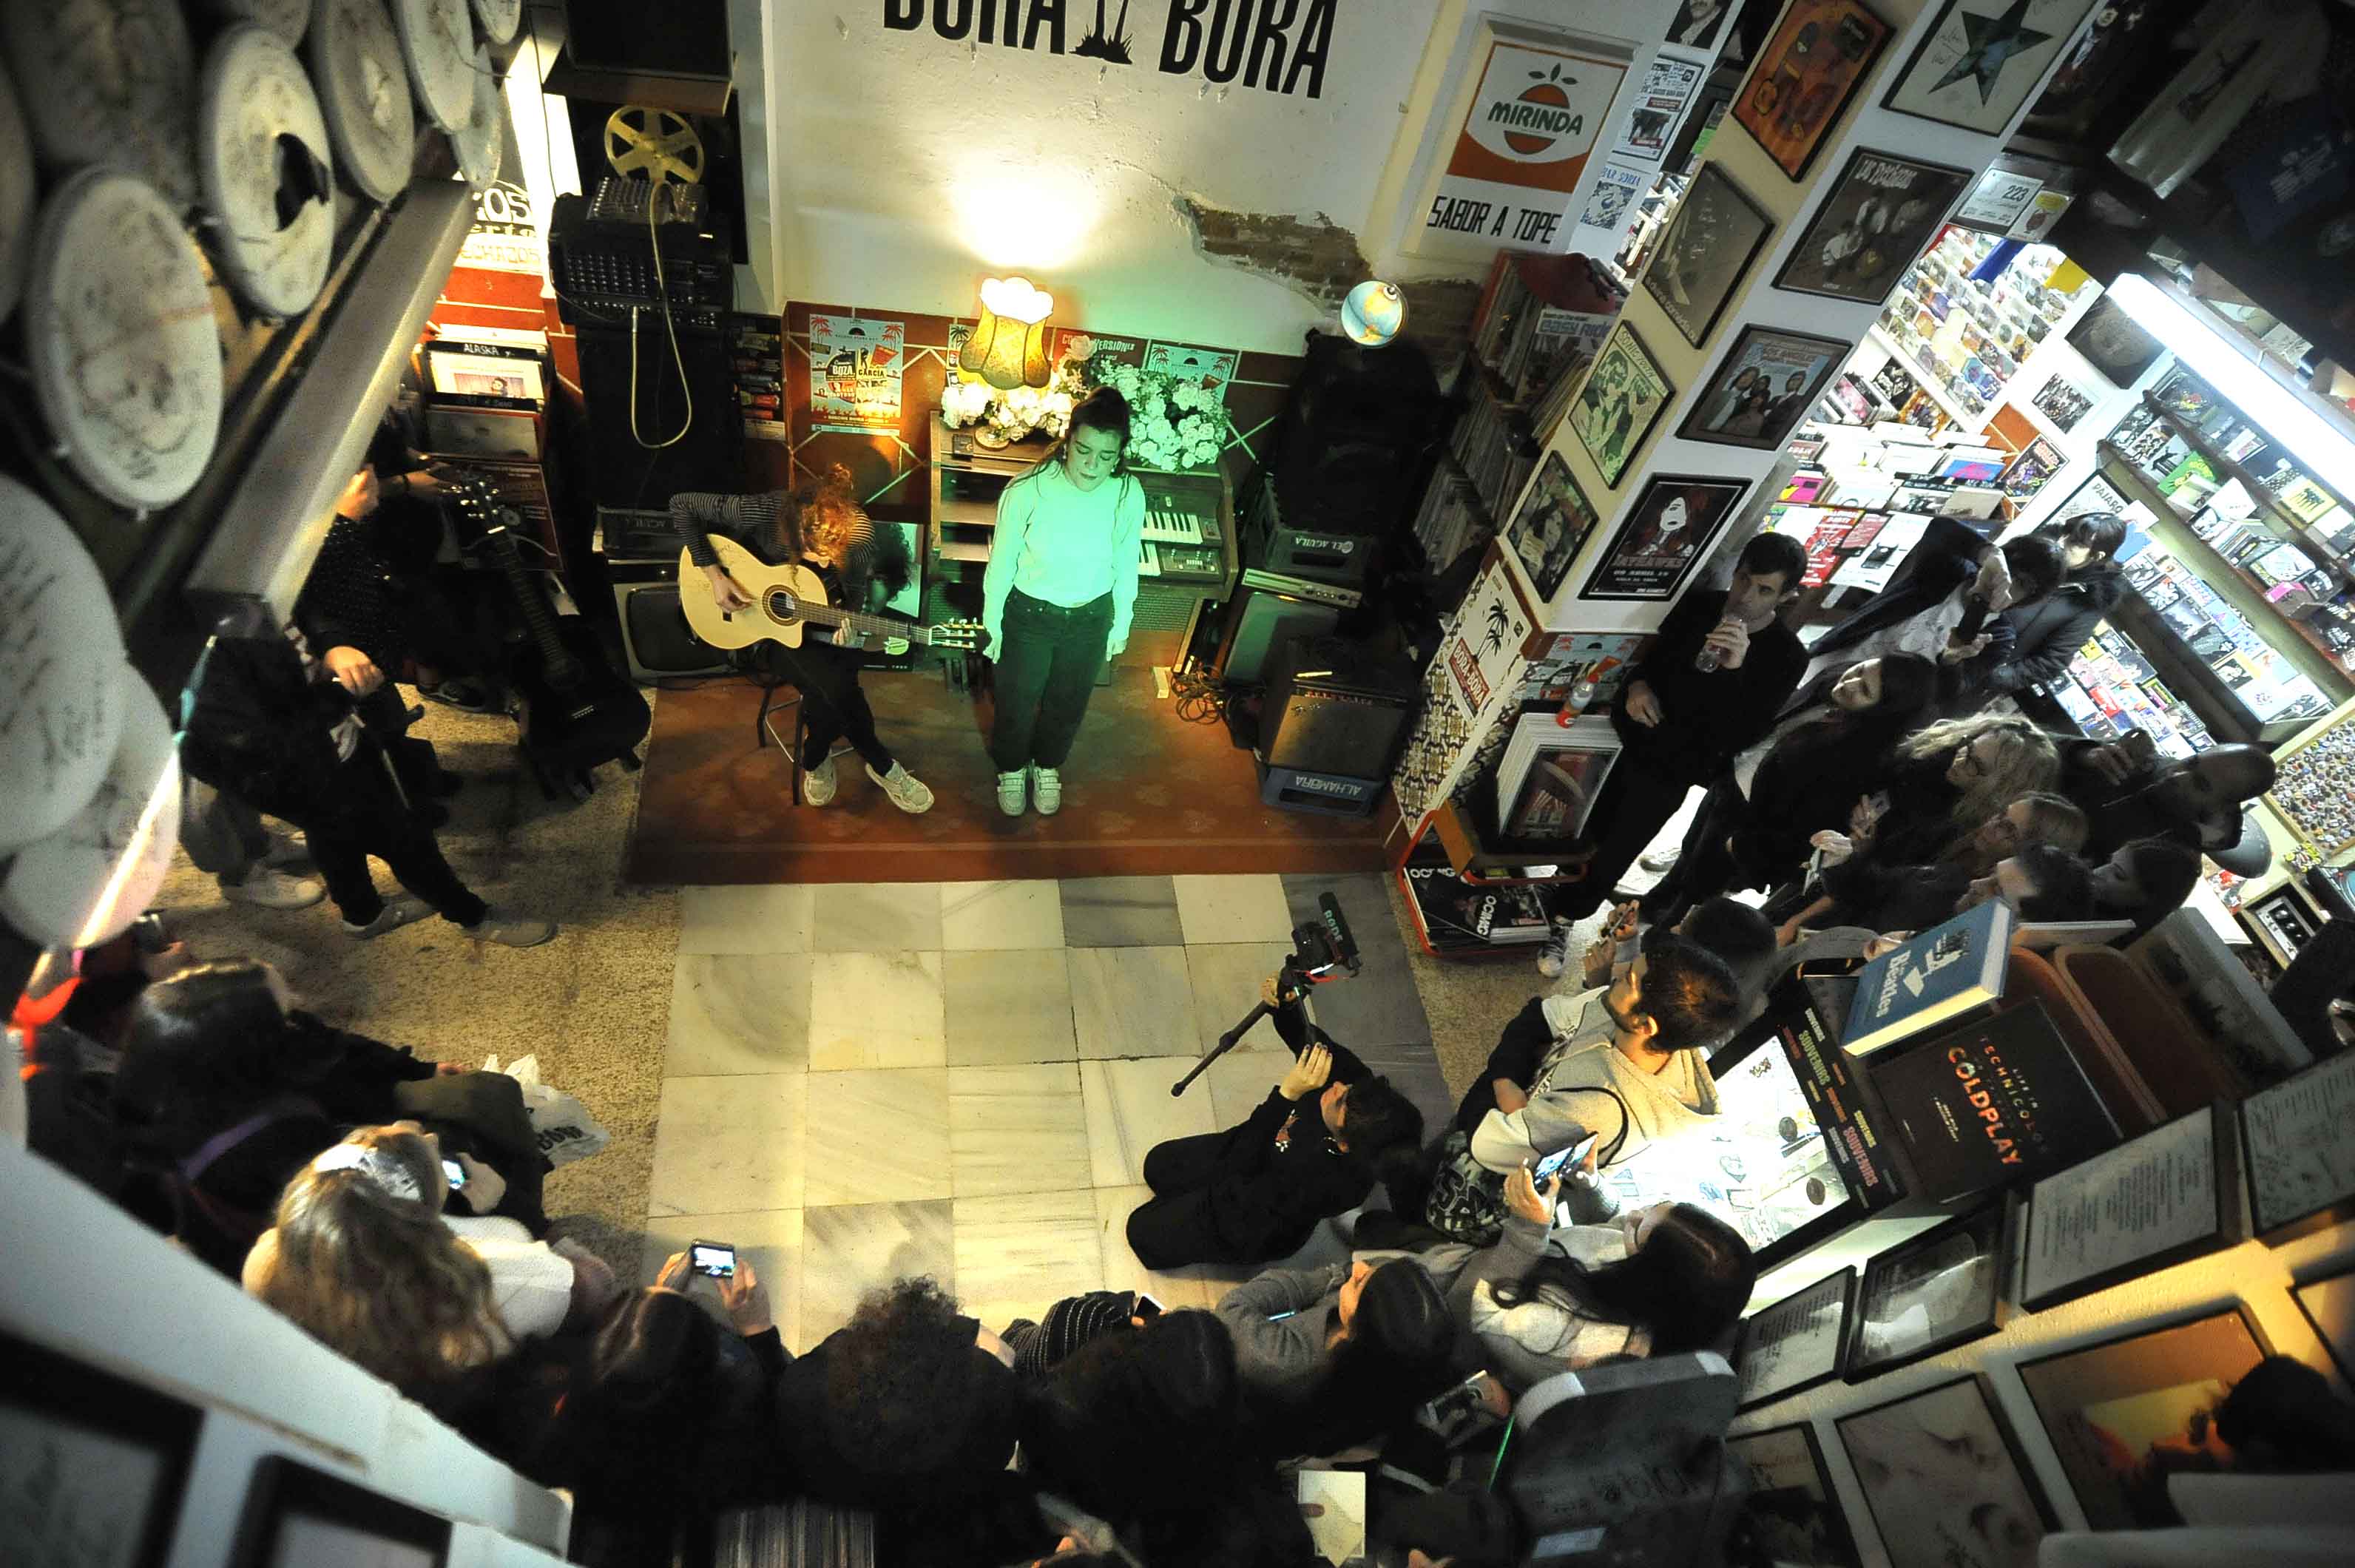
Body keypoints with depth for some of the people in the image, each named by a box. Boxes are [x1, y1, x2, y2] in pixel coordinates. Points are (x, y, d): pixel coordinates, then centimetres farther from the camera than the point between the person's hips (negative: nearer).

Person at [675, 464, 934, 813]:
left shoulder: (860, 533, -21)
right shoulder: (763, 512, -27)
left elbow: (855, 601, -4)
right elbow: (682, 504, -16)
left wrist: (849, 634, -24)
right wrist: (714, 575, -21)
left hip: (823, 624, 2)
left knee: (830, 693, -27)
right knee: (836, 686, -28)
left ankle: (814, 758, 7)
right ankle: (883, 766, -2)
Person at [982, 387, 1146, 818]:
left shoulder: (1129, 495, -19)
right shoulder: (1028, 490, -27)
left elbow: (1126, 565, -3)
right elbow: (1002, 561, -13)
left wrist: (1121, 624, 7)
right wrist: (993, 624, -4)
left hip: (1091, 618, 2)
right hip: (1029, 613, -2)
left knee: (1069, 702, 24)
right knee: (1017, 700, 19)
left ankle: (1048, 765, 54)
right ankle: (1012, 767, 50)